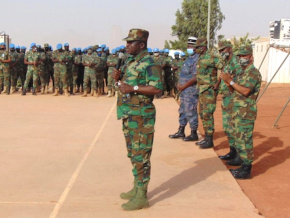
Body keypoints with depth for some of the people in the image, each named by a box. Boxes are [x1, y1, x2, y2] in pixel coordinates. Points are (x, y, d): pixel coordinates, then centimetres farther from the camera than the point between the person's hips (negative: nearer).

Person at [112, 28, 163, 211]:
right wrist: (119, 78, 3)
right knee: (133, 154, 17)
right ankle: (137, 188, 30)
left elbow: (158, 88, -24)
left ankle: (141, 197, 4)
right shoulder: (130, 62, 14)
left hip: (141, 116, -10)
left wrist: (133, 88, -24)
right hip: (128, 114, 10)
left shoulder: (148, 63, -15)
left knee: (141, 155, -4)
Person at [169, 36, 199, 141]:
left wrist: (184, 86, -15)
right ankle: (181, 131, 27)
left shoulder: (197, 59, -16)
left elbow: (195, 77, -22)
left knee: (190, 112, -3)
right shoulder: (189, 58, 15)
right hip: (184, 89, 10)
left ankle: (193, 134, 7)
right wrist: (179, 84, 8)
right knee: (182, 110, 16)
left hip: (191, 90, -10)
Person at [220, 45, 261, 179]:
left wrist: (231, 81, -21)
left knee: (244, 141, -7)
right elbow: (236, 91, 18)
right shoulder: (243, 73, 19)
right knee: (239, 139, 14)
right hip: (238, 112, 10)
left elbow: (245, 91, -23)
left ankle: (246, 170, 0)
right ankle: (244, 166, 22)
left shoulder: (253, 72, -11)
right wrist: (229, 83, 0)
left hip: (246, 113, -10)